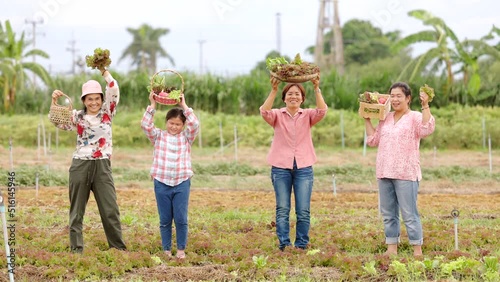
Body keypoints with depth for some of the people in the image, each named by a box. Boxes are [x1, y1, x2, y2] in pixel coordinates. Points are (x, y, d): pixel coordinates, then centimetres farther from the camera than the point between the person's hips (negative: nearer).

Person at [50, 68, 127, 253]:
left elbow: (114, 92, -8)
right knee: (77, 210, 5)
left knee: (110, 209, 2)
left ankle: (118, 248, 11)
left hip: (102, 166, 0)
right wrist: (54, 101, -22)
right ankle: (76, 250, 11)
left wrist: (104, 71, -17)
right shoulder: (77, 117, 5)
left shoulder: (107, 113, 4)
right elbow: (59, 122, -8)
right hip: (80, 166, 0)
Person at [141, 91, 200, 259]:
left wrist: (184, 106, -7)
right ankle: (166, 250, 15)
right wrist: (152, 105, -9)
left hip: (182, 183, 0)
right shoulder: (158, 136, 8)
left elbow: (195, 125, -8)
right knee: (165, 220, 6)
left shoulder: (186, 137, 8)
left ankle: (181, 249, 11)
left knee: (181, 219, 0)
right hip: (161, 183, 0)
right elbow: (145, 125, -5)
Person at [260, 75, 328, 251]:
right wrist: (273, 90, -26)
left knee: (303, 211, -1)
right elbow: (264, 112, -16)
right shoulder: (278, 115, 6)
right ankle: (284, 245, 2)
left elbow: (322, 110, -12)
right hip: (281, 167, 0)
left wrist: (317, 89, -23)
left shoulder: (308, 116, 8)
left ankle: (301, 246, 7)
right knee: (282, 210, -1)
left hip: (303, 168, 1)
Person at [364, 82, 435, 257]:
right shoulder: (385, 119, 16)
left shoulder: (415, 117, -2)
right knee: (388, 214, 12)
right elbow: (372, 140, 17)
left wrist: (425, 106, -25)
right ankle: (392, 249, 20)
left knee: (409, 214, -6)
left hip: (406, 174, -7)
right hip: (384, 173, 7)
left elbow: (427, 129, -21)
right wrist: (367, 119, 16)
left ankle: (417, 250, 0)